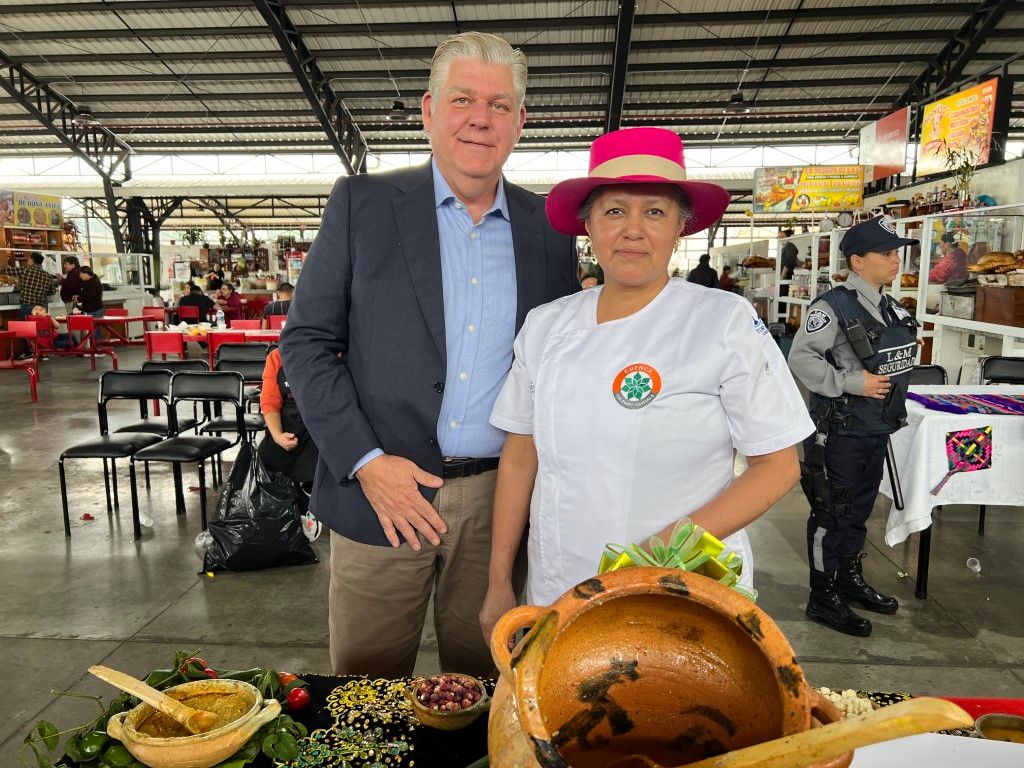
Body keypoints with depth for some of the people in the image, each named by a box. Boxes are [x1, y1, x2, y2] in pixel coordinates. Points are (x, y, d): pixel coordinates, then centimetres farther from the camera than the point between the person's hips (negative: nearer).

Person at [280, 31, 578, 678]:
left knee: (486, 692, 17)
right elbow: (306, 340, -1)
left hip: (502, 500, 2)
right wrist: (364, 462, -11)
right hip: (381, 492, -1)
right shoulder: (361, 203, 0)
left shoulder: (549, 227, 6)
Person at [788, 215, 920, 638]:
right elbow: (801, 358, -22)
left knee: (859, 509, 20)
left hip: (876, 428, 8)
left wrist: (892, 404, 17)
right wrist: (852, 383, -23)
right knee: (832, 514, 1)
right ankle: (824, 598, 14)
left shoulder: (890, 308, 10)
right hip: (839, 431, -8)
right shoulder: (834, 306, -16)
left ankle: (851, 579, 37)